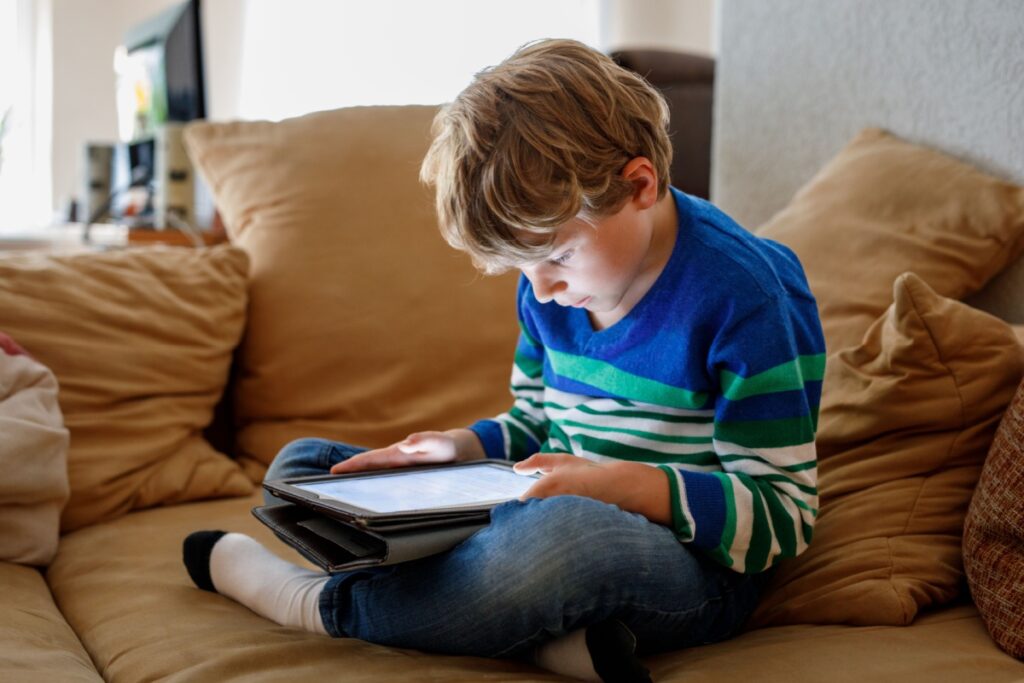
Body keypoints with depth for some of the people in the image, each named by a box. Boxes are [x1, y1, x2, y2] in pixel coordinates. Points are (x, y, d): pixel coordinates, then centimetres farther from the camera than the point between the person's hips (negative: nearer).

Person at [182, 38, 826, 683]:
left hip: (690, 560, -8)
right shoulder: (552, 280, 4)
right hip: (556, 512, 8)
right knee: (303, 464, 5)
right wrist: (460, 449, -3)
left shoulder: (743, 294, -17)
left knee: (568, 533, -46)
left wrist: (621, 484, -29)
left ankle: (329, 604, -16)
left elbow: (784, 514, -16)